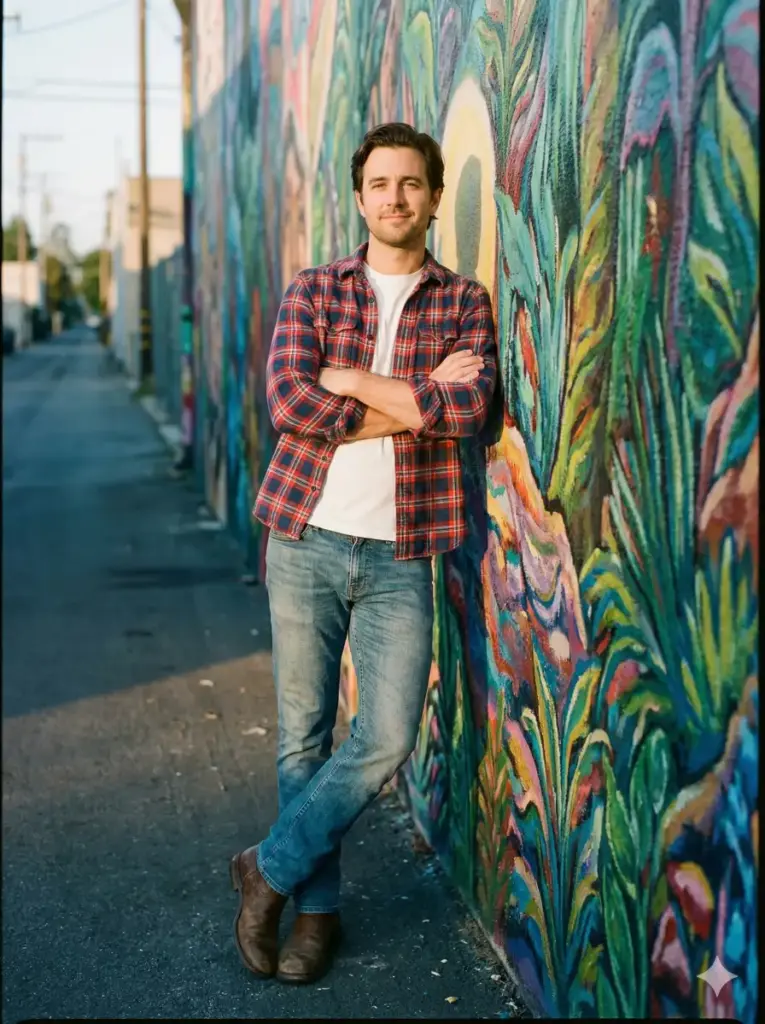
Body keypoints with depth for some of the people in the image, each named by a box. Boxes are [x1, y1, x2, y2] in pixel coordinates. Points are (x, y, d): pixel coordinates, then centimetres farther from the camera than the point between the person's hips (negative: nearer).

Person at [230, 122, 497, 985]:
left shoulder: (465, 303, 5)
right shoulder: (313, 291, 5)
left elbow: (470, 408, -14)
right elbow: (287, 402, -12)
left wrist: (351, 382, -12)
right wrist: (416, 400, -13)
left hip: (399, 556, 0)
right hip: (306, 538, 0)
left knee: (387, 741, -5)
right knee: (303, 736, 7)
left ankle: (269, 870, 16)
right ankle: (315, 907, 24)